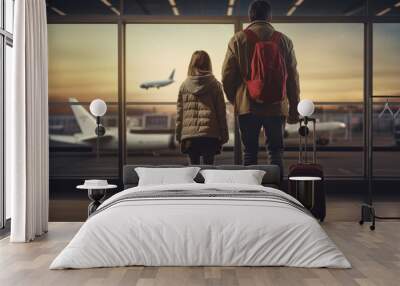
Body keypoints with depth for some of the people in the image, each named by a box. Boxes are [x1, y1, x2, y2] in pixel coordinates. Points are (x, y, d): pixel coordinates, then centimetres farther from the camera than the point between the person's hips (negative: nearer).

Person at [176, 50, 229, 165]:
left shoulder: (184, 86, 5)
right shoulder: (215, 85, 1)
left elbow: (180, 113, 7)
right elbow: (221, 112, 2)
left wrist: (178, 134, 14)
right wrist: (224, 135, 7)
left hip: (189, 135, 2)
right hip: (210, 134, -1)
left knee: (194, 165, 8)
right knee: (208, 164, 3)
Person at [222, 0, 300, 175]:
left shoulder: (238, 40, 1)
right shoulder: (284, 41, 5)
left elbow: (227, 76, 0)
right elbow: (293, 77, 7)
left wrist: (235, 101, 15)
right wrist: (293, 108, 15)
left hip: (247, 106, -1)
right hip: (277, 107, 1)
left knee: (250, 152, 7)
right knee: (275, 152, 8)